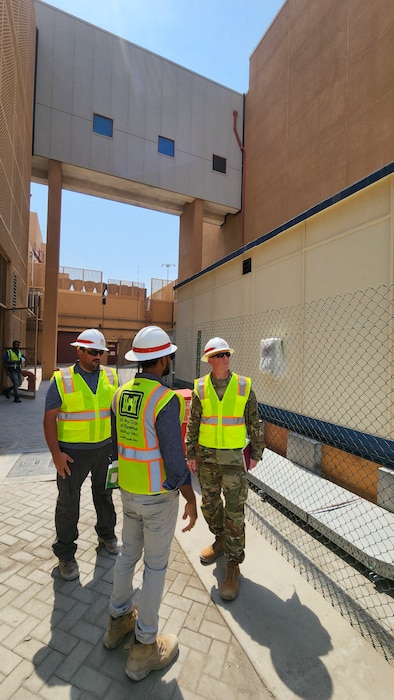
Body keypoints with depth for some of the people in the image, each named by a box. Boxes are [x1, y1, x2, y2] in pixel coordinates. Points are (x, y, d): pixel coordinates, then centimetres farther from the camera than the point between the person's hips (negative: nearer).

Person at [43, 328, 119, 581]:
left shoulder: (111, 376, -2)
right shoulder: (61, 379, -11)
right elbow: (50, 419, -9)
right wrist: (56, 453, -13)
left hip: (105, 448, 3)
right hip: (73, 452, -3)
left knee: (104, 494, 21)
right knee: (68, 503, 12)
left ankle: (107, 534, 46)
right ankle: (66, 554, 33)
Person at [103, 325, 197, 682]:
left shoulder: (122, 394, -3)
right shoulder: (166, 400, -27)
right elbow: (175, 459, -25)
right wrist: (191, 501, -11)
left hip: (128, 491, 7)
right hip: (159, 496, -7)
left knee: (128, 553, 25)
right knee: (155, 566, 13)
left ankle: (119, 619, 47)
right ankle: (144, 648, 32)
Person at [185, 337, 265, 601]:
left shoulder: (244, 386, -7)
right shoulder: (200, 388, -4)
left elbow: (254, 423, 0)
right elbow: (193, 423, 2)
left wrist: (256, 453, 3)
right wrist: (191, 453, 1)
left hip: (233, 457, -2)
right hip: (206, 457, 3)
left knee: (234, 510, 3)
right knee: (210, 503, 18)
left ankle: (233, 564, 22)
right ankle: (221, 540, 45)